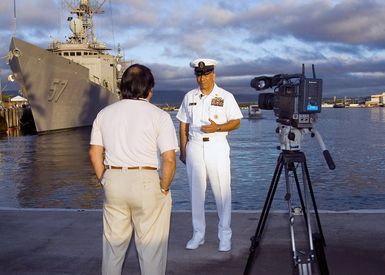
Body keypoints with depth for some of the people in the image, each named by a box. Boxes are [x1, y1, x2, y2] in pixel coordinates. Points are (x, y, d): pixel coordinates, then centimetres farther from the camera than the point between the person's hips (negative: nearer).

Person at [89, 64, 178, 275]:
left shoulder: (105, 113, 7)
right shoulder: (159, 116, -6)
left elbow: (94, 153, 8)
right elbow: (169, 159, -12)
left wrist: (105, 181, 15)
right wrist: (164, 187, 0)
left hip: (112, 180, 4)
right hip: (145, 181, -4)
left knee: (113, 241, 19)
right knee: (151, 244, 8)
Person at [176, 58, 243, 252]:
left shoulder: (225, 97, 2)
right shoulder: (189, 97, 10)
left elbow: (236, 122, 1)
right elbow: (183, 125, 13)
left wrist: (217, 128, -17)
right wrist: (183, 151, 9)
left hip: (217, 147, -2)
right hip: (194, 147, 3)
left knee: (222, 192, -2)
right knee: (196, 192, 7)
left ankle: (225, 235, 10)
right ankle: (198, 234, 18)